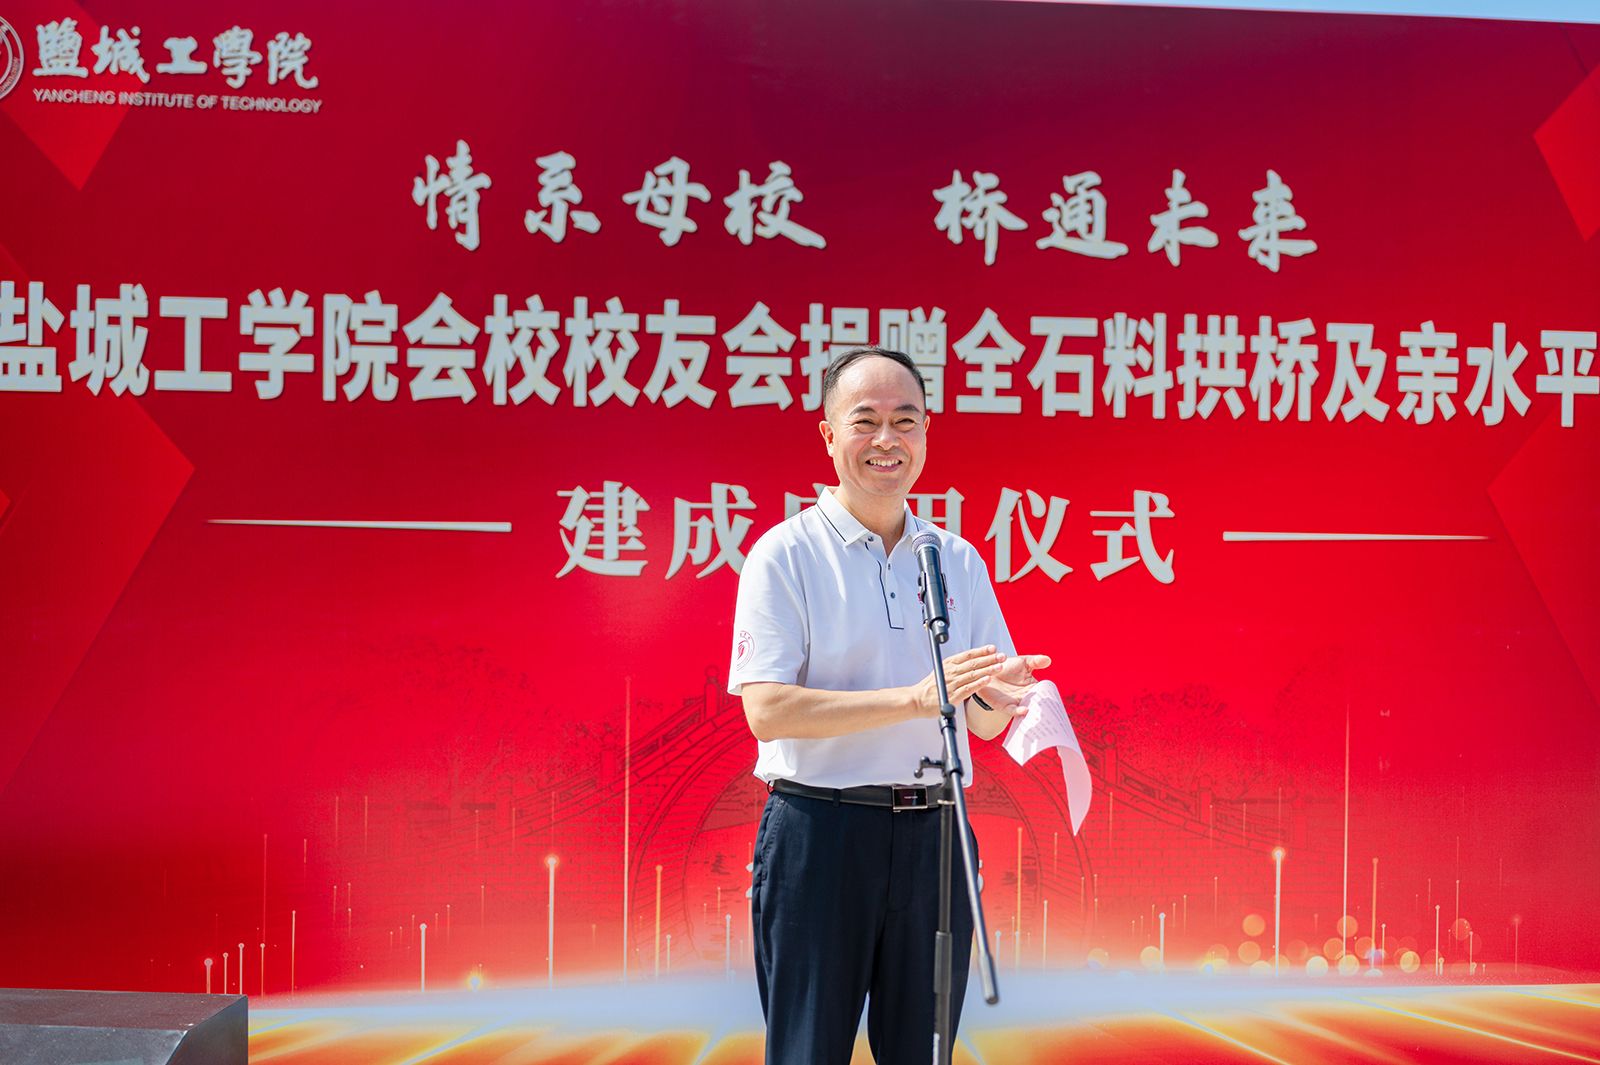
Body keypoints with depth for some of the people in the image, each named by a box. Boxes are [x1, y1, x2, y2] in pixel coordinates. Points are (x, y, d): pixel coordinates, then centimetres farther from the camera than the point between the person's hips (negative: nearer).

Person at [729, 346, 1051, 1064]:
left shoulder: (958, 560, 11)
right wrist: (916, 696, -21)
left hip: (934, 835, 4)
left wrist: (1000, 693, -13)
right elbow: (767, 708, -14)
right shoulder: (786, 554, -4)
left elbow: (983, 723, 12)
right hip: (818, 833, -4)